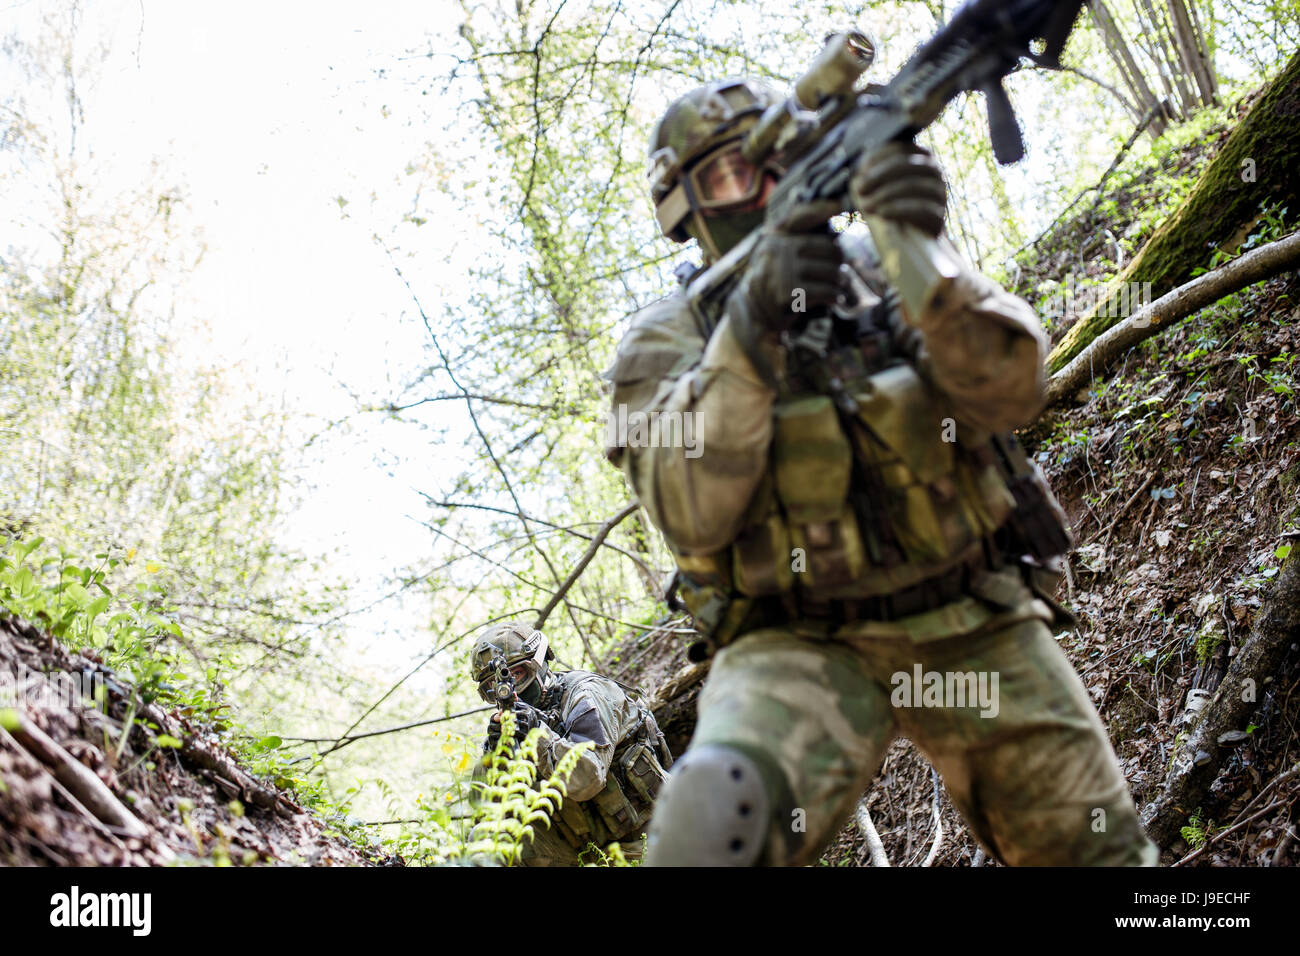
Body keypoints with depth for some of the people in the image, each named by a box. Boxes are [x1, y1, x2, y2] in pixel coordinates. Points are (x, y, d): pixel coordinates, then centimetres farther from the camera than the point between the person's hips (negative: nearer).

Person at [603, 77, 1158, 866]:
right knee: (713, 823, -33)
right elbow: (692, 514, -15)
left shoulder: (882, 268, 6)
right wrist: (750, 329, -26)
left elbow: (1008, 391, -11)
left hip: (976, 627, 3)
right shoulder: (668, 339, 1)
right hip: (797, 647, -3)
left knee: (1100, 849, 6)